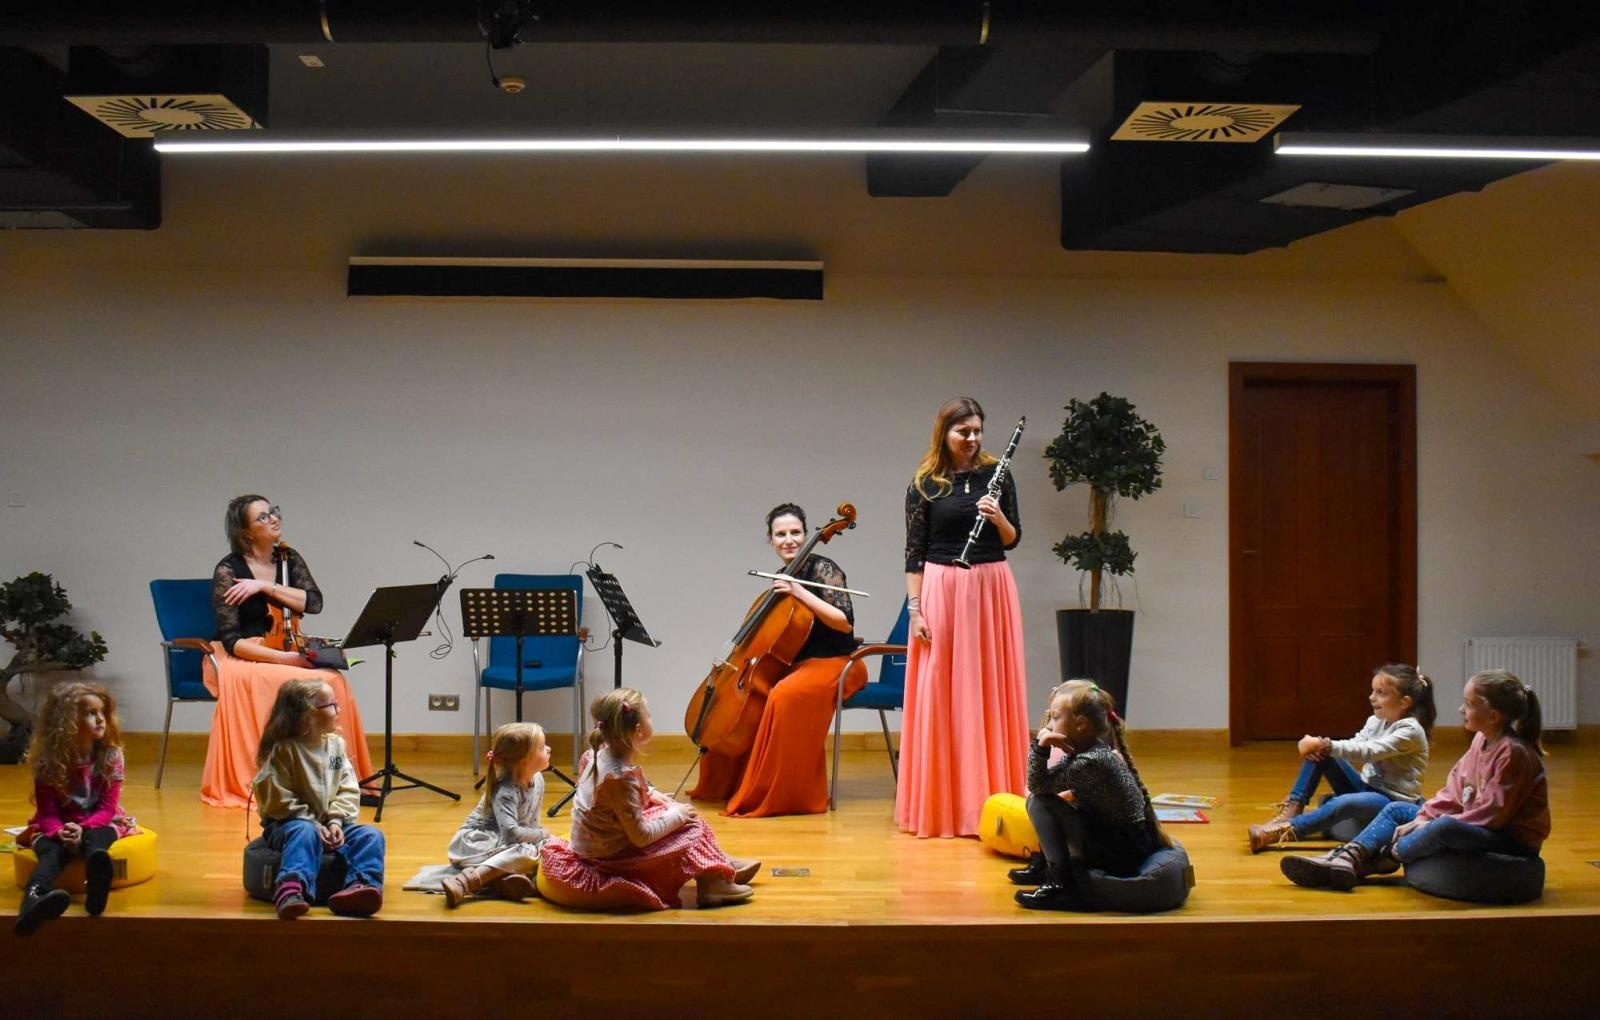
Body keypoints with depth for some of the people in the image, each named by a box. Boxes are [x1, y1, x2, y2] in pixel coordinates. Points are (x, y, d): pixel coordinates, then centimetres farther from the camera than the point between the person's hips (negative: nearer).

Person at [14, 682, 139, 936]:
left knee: (94, 840, -35)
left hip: (98, 823, 1)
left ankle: (96, 885, -72)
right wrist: (60, 832, -31)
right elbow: (47, 812, -7)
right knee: (53, 850, -35)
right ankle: (34, 898, -69)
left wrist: (83, 828, -28)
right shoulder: (47, 761, -7)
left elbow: (108, 807, -8)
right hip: (57, 827, -1)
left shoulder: (110, 756, -5)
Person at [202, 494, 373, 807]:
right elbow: (230, 639, -13)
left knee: (334, 680, -26)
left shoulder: (289, 559, 8)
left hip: (285, 655, 5)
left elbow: (314, 602, -8)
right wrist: (282, 657, -24)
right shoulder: (228, 570, -8)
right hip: (241, 659, -5)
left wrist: (265, 586, -17)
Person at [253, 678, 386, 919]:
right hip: (289, 823, -5)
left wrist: (336, 821, -12)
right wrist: (314, 824, -18)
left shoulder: (336, 744, 6)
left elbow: (348, 790, 4)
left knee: (370, 835, -18)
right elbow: (278, 800, -14)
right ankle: (290, 890, -58)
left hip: (330, 824, 5)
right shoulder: (283, 749, -11)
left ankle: (360, 886, -42)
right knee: (306, 833, -38)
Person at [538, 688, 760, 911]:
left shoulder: (598, 753, -4)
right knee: (692, 827, -6)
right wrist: (676, 815, -13)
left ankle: (721, 863, 21)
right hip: (610, 858, -9)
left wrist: (650, 793, 8)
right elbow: (641, 836, -25)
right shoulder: (621, 777, -31)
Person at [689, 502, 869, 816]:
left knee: (785, 696, -35)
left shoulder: (822, 569, -11)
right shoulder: (782, 578, 10)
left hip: (835, 663, -8)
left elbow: (845, 622, -21)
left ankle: (783, 795, -25)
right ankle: (727, 784, 20)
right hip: (797, 663, 8)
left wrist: (801, 593, -26)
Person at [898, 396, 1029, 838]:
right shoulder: (924, 485, 1)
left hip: (993, 589, 2)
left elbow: (1013, 540, 7)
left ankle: (991, 798, 12)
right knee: (940, 695, 1)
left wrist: (998, 518, -14)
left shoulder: (997, 475, 6)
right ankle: (942, 802, 10)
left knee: (990, 690, 4)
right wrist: (915, 608, -6)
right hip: (942, 590, -1)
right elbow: (914, 551, 1)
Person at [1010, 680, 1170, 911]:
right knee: (1037, 798, 13)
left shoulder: (1090, 762, -24)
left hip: (1123, 856, -10)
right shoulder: (1081, 753, 4)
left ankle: (1061, 884, -13)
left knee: (1041, 803, -17)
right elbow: (1037, 786, 6)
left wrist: (1039, 747, -19)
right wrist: (1040, 746, -5)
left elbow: (1039, 785, -17)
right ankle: (1046, 864, 25)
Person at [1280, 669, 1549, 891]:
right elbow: (1455, 791, 8)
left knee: (1444, 827, -38)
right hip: (1476, 827, 10)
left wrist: (1433, 825, -19)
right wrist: (1424, 818, -6)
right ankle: (1348, 858, -11)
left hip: (1513, 839, -10)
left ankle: (1386, 858, -11)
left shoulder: (1513, 753, -21)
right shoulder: (1481, 740, 6)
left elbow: (1492, 813, -23)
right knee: (1397, 810, 9)